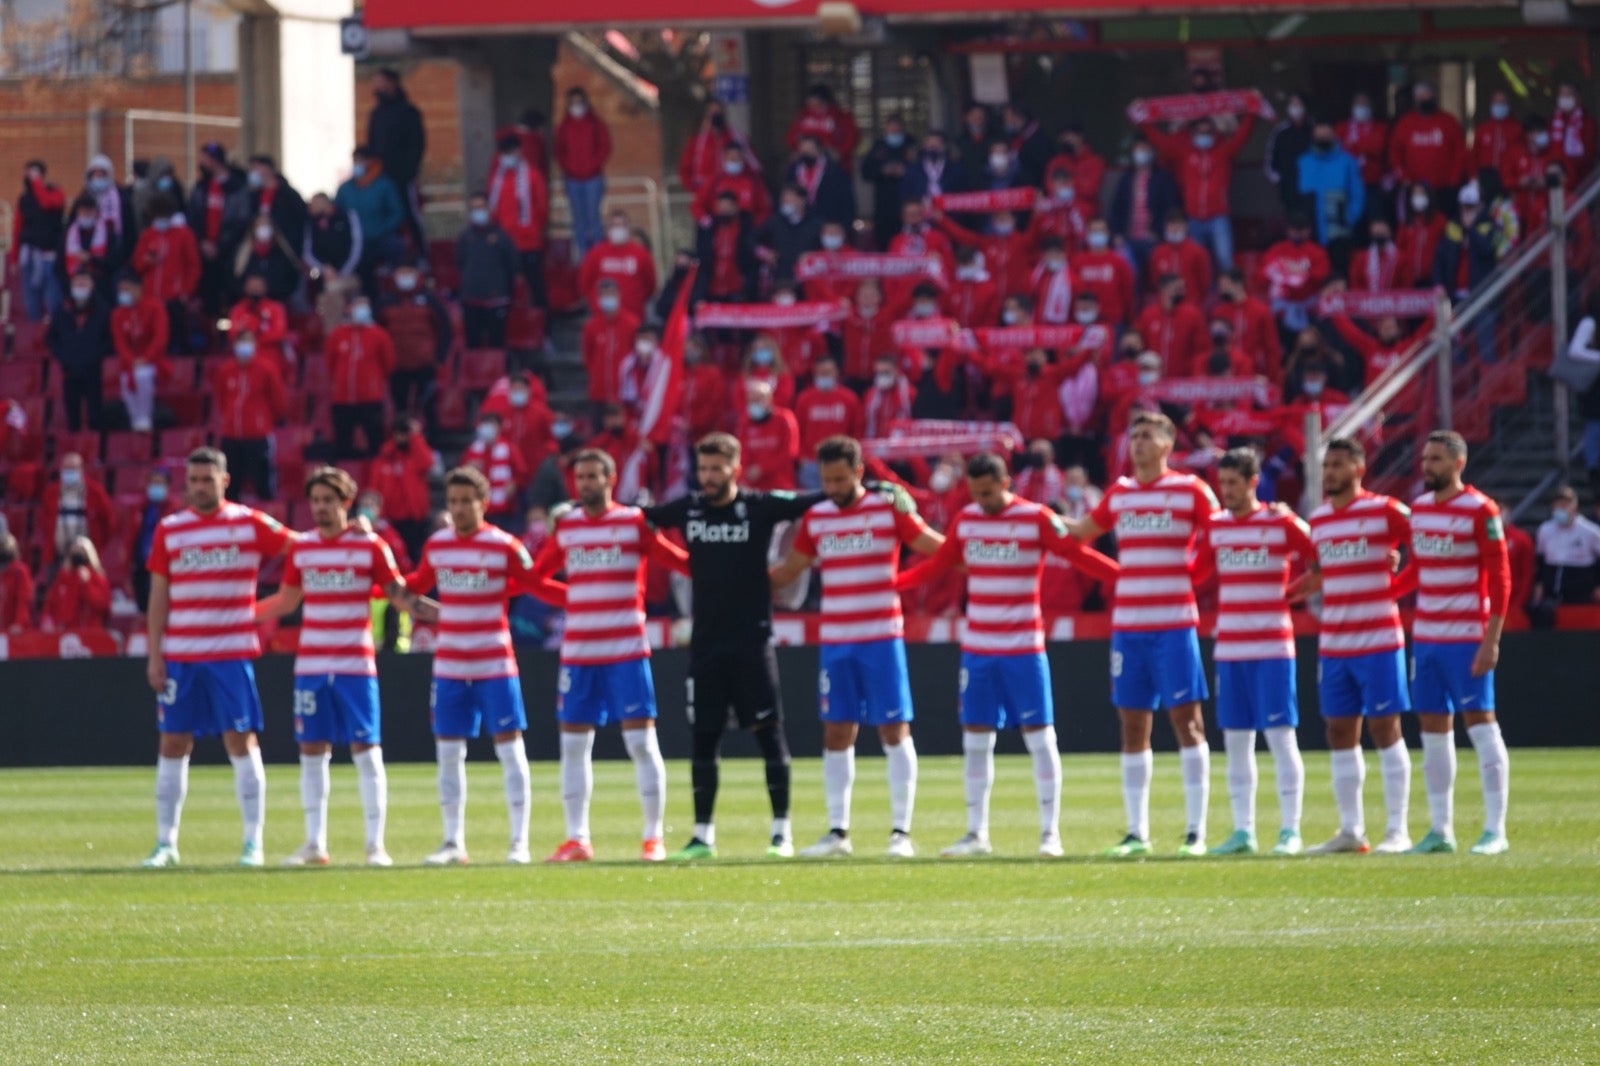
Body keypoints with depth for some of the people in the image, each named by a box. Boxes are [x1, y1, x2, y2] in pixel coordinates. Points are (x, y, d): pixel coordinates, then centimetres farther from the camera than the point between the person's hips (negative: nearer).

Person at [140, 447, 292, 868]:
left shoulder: (250, 524, 1)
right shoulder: (169, 530, 8)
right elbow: (159, 596, 8)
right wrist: (154, 655, 3)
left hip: (232, 652, -2)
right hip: (179, 655, 2)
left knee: (241, 739, -3)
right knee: (173, 743, 2)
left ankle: (253, 841, 1)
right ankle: (165, 842, 8)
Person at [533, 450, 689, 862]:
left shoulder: (634, 522, -2)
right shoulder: (566, 526, 10)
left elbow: (680, 561, -4)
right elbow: (536, 575, 17)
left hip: (627, 651, -4)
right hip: (577, 653, 4)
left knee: (641, 741, -6)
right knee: (573, 745, 5)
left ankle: (654, 838, 1)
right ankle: (576, 840, 12)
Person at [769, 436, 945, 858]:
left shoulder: (889, 508, -4)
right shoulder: (815, 518, 9)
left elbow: (937, 549, 2)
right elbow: (788, 570, 22)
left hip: (882, 638, -4)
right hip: (835, 643, 4)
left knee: (894, 731, -3)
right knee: (836, 733, 4)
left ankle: (901, 831, 1)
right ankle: (838, 831, 10)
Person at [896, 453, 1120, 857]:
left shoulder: (1036, 518, -7)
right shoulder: (965, 520, 7)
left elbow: (1079, 555, -9)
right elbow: (939, 566, 17)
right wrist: (889, 582, 11)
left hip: (1024, 649, -5)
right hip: (976, 649, 5)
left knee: (1039, 736, -3)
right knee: (975, 740, 6)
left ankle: (1050, 833, 2)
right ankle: (976, 834, 14)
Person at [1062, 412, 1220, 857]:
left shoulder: (1190, 490, 0)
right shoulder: (1119, 493, 13)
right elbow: (1081, 532, 27)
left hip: (1175, 624, -4)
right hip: (1127, 625, 5)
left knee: (1186, 720, -5)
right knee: (1133, 727, 5)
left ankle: (1196, 831, -4)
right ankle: (1136, 832, 10)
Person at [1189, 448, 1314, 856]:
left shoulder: (1281, 524, -4)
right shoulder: (1214, 527, 9)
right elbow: (1195, 574, 14)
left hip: (1273, 647, -5)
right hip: (1228, 649, 5)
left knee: (1280, 734, -5)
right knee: (1236, 739, 5)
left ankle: (1290, 830, -2)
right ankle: (1243, 831, 10)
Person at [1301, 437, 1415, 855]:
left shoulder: (1384, 511, -7)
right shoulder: (1318, 520, 12)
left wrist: (1395, 588, -6)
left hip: (1378, 642, -6)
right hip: (1332, 644, 6)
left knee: (1385, 730, -4)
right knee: (1340, 734, 6)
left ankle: (1397, 831, 0)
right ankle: (1351, 830, 11)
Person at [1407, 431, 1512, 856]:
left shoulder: (1480, 510, -9)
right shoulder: (1419, 508, 12)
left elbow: (1500, 578, -11)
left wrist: (1491, 640, -16)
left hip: (1466, 638, -7)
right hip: (1425, 637, 7)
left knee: (1479, 722, -5)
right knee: (1432, 729, 8)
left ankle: (1495, 830, -3)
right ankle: (1440, 830, 13)